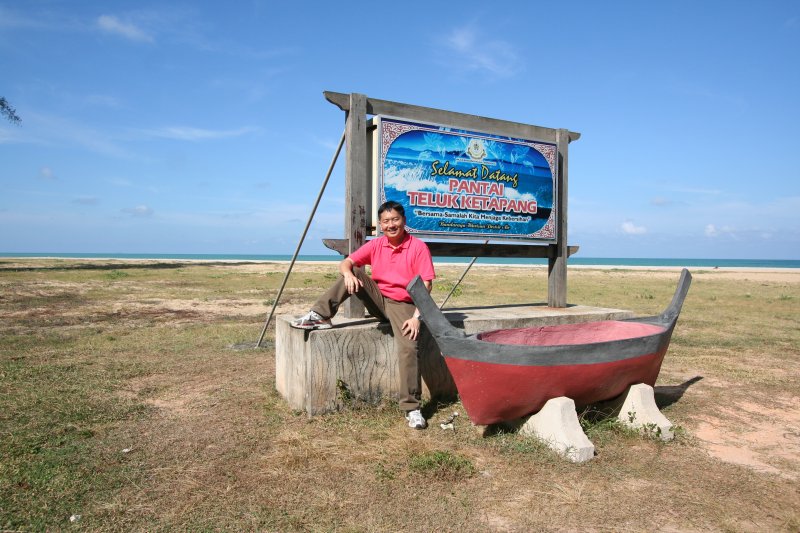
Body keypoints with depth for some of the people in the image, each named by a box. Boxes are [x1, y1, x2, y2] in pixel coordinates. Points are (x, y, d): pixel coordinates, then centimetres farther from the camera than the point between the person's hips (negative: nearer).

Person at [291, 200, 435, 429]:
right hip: (378, 298, 4)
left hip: (403, 305, -4)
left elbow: (426, 285, -14)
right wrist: (348, 274, -27)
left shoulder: (418, 247, -11)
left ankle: (412, 408, -17)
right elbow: (346, 263, -2)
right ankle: (320, 316, -14)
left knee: (409, 348, -25)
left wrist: (416, 317, -22)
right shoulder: (375, 245, 2)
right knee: (353, 274, -15)